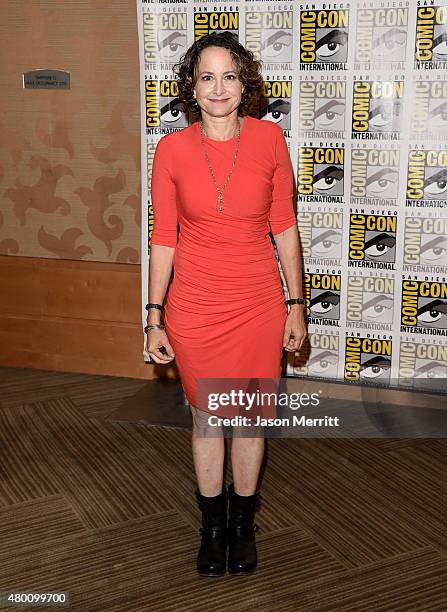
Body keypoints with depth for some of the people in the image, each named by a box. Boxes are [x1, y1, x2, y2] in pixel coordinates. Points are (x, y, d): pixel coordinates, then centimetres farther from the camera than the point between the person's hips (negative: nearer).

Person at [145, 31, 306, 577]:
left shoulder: (269, 138, -5)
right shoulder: (172, 149, -6)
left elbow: (284, 227, 1)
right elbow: (163, 238, -1)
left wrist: (296, 304, 1)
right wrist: (154, 317, -1)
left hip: (259, 305, 0)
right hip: (194, 307, 0)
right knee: (205, 416, 14)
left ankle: (243, 524, 36)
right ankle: (213, 526, 35)